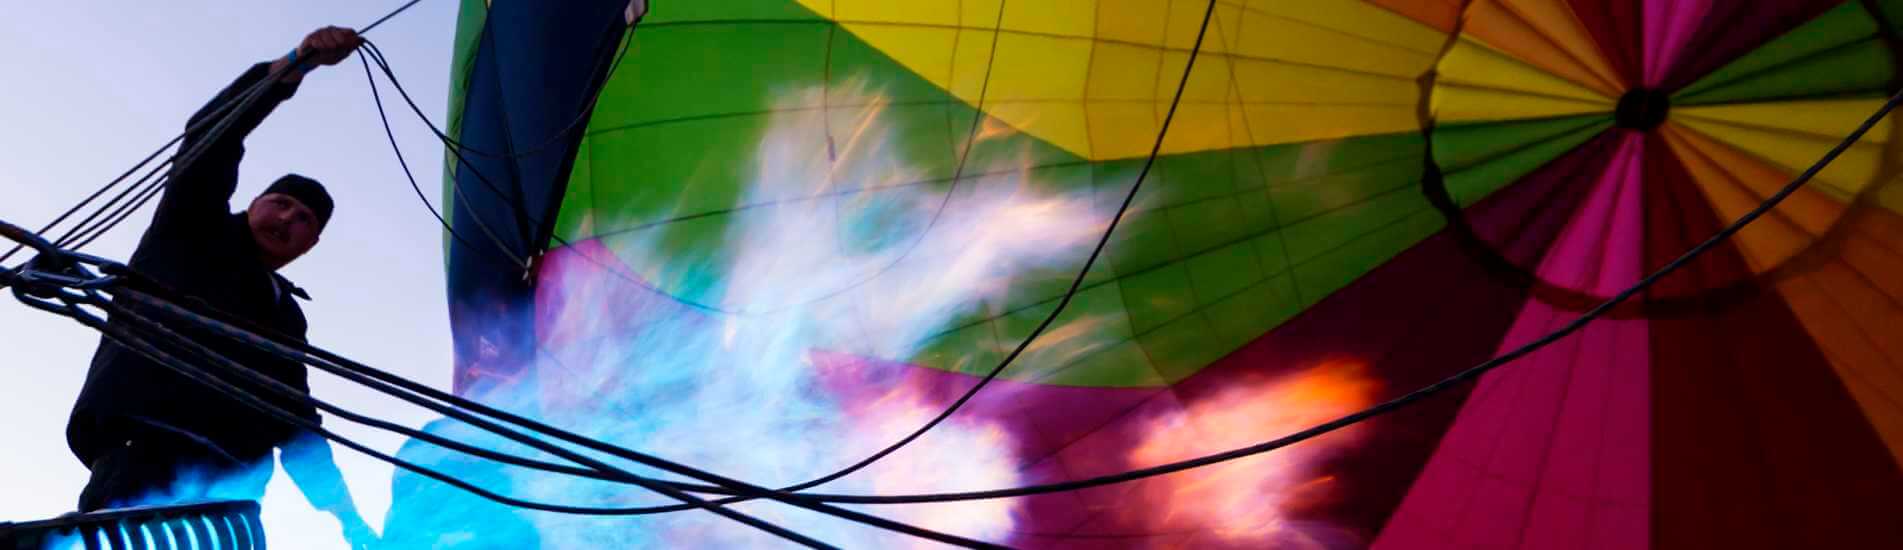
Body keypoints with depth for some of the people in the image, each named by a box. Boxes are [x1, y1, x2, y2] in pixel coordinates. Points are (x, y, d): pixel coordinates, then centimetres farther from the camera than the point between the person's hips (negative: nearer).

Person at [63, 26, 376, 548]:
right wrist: (295, 65, -8)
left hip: (224, 489, 5)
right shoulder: (193, 228, 21)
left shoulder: (287, 316, 31)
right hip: (145, 452, -5)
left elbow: (296, 426, 26)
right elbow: (211, 134, 3)